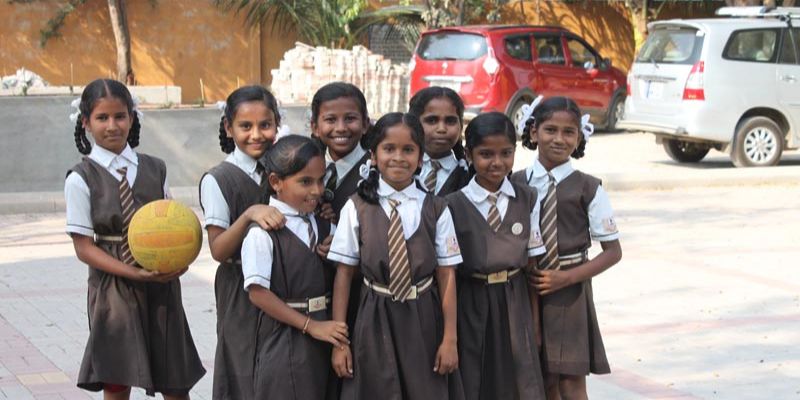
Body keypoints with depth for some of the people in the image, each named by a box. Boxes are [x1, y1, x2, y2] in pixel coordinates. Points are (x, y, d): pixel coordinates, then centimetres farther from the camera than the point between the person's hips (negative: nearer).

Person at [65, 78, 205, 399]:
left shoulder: (155, 170, 5)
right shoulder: (80, 179, -5)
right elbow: (84, 247, -8)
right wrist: (134, 273, -19)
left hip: (162, 285, 3)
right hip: (113, 286, -3)